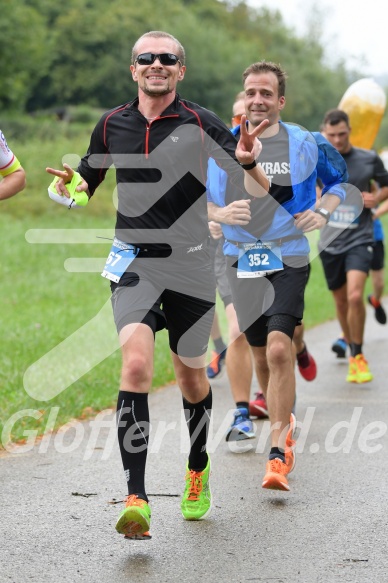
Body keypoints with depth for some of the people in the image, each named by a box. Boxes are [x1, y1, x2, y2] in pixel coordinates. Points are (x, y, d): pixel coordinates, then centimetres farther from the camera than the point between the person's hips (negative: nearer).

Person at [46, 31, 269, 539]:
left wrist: (247, 162, -29)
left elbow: (259, 192, -7)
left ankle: (197, 470, 42)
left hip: (190, 264, 0)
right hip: (133, 262, 1)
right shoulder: (112, 124, 4)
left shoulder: (202, 125, -5)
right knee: (136, 363, -21)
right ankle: (136, 499, -24)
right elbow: (86, 181, 19)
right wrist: (69, 185, -5)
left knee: (191, 374, 14)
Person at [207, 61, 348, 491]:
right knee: (261, 354, 11)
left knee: (279, 348, -19)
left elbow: (339, 179, 16)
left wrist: (322, 211, -3)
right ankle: (283, 420, 38)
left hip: (288, 261, -3)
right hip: (241, 260, 3)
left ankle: (279, 455, -17)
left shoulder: (306, 144, 0)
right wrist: (221, 213, -10)